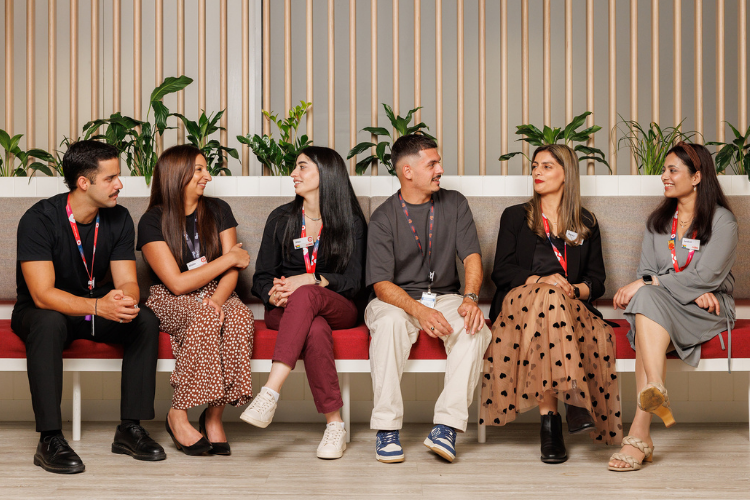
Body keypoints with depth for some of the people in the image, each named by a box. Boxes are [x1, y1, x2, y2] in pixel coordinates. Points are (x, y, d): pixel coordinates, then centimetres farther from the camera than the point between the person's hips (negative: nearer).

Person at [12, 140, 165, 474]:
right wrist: (99, 306, -45)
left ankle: (130, 429, -17)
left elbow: (127, 281, -9)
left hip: (96, 311, 4)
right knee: (49, 324, -38)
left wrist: (124, 300, -35)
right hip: (42, 311, -4)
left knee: (146, 320, -22)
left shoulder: (118, 218, -7)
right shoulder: (39, 219, -23)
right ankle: (49, 440, -33)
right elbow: (43, 294, -30)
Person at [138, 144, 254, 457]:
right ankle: (178, 416, -24)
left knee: (240, 316, -32)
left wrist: (217, 299, -22)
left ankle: (214, 416, -23)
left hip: (216, 294, 4)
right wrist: (229, 258, -9)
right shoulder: (152, 222, -6)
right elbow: (177, 283, -14)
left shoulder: (218, 211, 7)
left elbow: (231, 271, 0)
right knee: (206, 318, -37)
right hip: (171, 302, -3)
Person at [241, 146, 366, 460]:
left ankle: (270, 392, -48)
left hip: (336, 308, -1)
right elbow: (261, 278, 9)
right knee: (315, 330, -36)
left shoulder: (351, 222, 6)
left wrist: (309, 280, -21)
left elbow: (353, 282, -4)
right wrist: (273, 293, -16)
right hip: (286, 311, 1)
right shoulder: (281, 219, 12)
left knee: (306, 296, -38)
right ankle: (334, 425, -34)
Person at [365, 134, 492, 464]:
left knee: (476, 327, -29)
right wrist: (419, 311, -31)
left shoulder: (455, 204, 7)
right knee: (390, 322, -37)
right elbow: (381, 284, -13)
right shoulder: (384, 218, -4)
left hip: (445, 297, 3)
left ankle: (446, 427, -32)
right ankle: (387, 428, -31)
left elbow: (471, 255, -2)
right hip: (397, 300, -2)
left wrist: (470, 297, -24)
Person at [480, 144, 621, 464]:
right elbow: (501, 271, 7)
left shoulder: (586, 224, 23)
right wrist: (540, 280, -12)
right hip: (520, 302, -1)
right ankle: (571, 399, -47)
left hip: (573, 306, 2)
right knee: (548, 297, -39)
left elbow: (597, 280, 15)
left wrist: (576, 289, -9)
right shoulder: (515, 217, 20)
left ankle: (549, 418, -41)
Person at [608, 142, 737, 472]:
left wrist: (646, 283, -18)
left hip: (709, 311, -4)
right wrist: (692, 291, -10)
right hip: (660, 307, 4)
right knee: (647, 298, -33)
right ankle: (656, 392, -54)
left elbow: (706, 277, -12)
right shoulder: (657, 221, 19)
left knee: (647, 297, -34)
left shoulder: (722, 221, 1)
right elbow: (647, 271, 8)